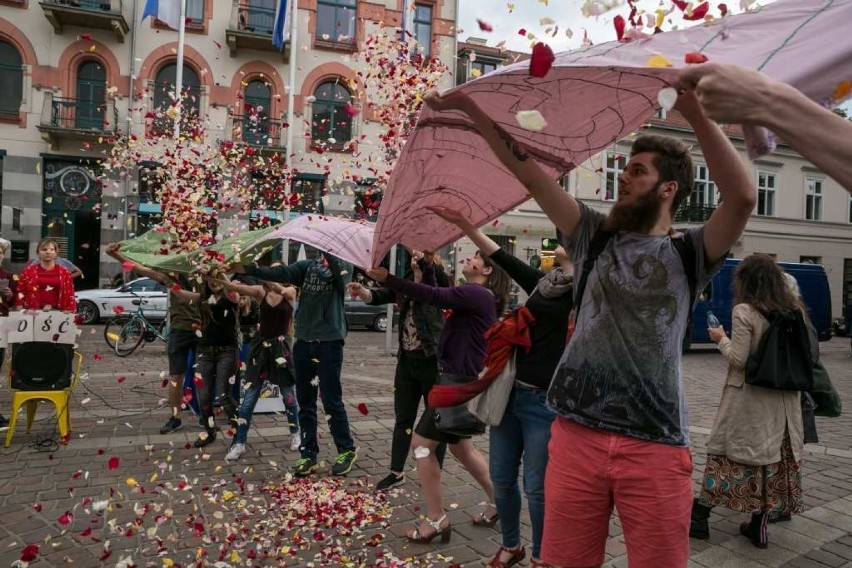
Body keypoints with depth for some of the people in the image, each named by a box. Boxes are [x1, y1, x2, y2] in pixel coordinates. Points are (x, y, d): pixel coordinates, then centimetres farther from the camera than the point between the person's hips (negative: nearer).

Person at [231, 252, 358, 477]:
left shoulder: (341, 264, -2)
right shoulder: (308, 265, 11)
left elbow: (336, 270, -25)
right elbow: (281, 274, -1)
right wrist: (246, 269, -11)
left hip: (329, 342, -5)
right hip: (303, 341, 5)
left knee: (332, 401, 1)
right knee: (305, 402, 10)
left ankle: (347, 450, 19)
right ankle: (309, 454, 21)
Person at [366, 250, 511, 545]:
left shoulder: (476, 294, -16)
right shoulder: (477, 297, 13)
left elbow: (433, 296, -25)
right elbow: (439, 296, 17)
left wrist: (388, 278, -25)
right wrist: (428, 267, 6)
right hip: (462, 379, 10)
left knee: (422, 443, -3)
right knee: (460, 445, 21)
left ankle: (436, 520, 5)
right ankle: (497, 502, 31)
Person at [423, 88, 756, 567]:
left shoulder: (688, 253, 5)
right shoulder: (597, 237, 11)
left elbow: (742, 197, -14)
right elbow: (530, 173, 8)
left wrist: (697, 115, -18)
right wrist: (471, 109, 7)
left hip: (656, 446, -2)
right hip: (578, 434, 2)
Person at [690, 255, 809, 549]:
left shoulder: (744, 312, -14)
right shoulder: (794, 309, 5)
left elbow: (738, 359, -16)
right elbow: (805, 353, 9)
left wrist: (721, 339, -1)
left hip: (747, 398, -5)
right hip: (783, 399, 6)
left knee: (724, 450, 5)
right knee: (772, 457, 12)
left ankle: (699, 517, 13)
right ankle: (758, 525, 20)